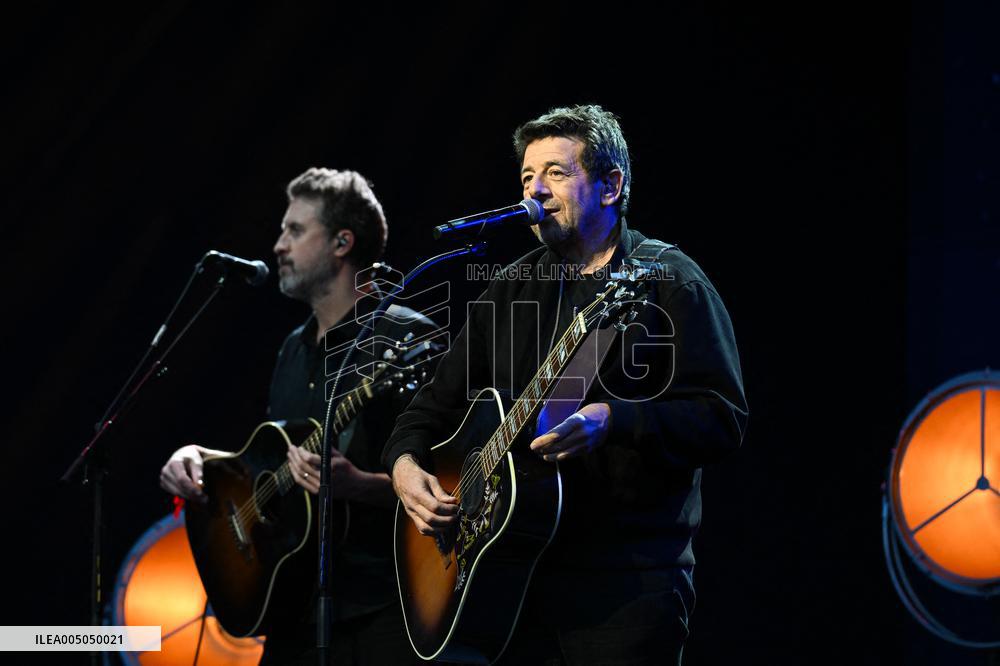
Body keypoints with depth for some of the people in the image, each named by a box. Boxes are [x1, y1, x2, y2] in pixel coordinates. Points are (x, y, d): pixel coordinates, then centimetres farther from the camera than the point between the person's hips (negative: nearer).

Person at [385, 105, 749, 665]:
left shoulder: (666, 280, -3)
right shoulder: (515, 287, 17)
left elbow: (724, 419, -12)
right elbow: (439, 403, 21)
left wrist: (613, 422, -26)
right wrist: (406, 463, 0)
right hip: (517, 573, 6)